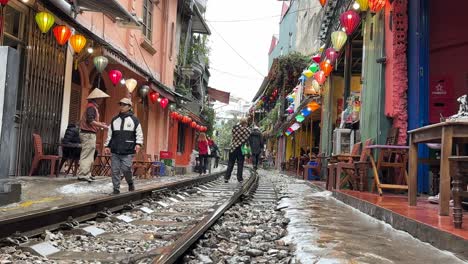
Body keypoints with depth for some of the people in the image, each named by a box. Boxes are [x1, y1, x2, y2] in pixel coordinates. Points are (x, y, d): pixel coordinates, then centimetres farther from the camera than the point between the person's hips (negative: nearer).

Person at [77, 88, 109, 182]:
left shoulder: (93, 107, 18)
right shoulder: (91, 107, -13)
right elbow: (90, 121, -23)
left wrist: (100, 124, 13)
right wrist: (102, 126, -16)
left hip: (90, 134, 10)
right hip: (88, 134, -10)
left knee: (90, 156, 15)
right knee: (86, 156, -8)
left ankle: (87, 174, 21)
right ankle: (82, 175, -6)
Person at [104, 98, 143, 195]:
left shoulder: (134, 120, 4)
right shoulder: (114, 120, 15)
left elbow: (139, 133, 1)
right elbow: (110, 134, 18)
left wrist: (138, 144, -13)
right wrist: (107, 145, 12)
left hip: (128, 151, -4)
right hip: (115, 151, 4)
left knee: (126, 169, -11)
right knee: (115, 170, 3)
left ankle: (130, 183, 17)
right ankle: (116, 189, 12)